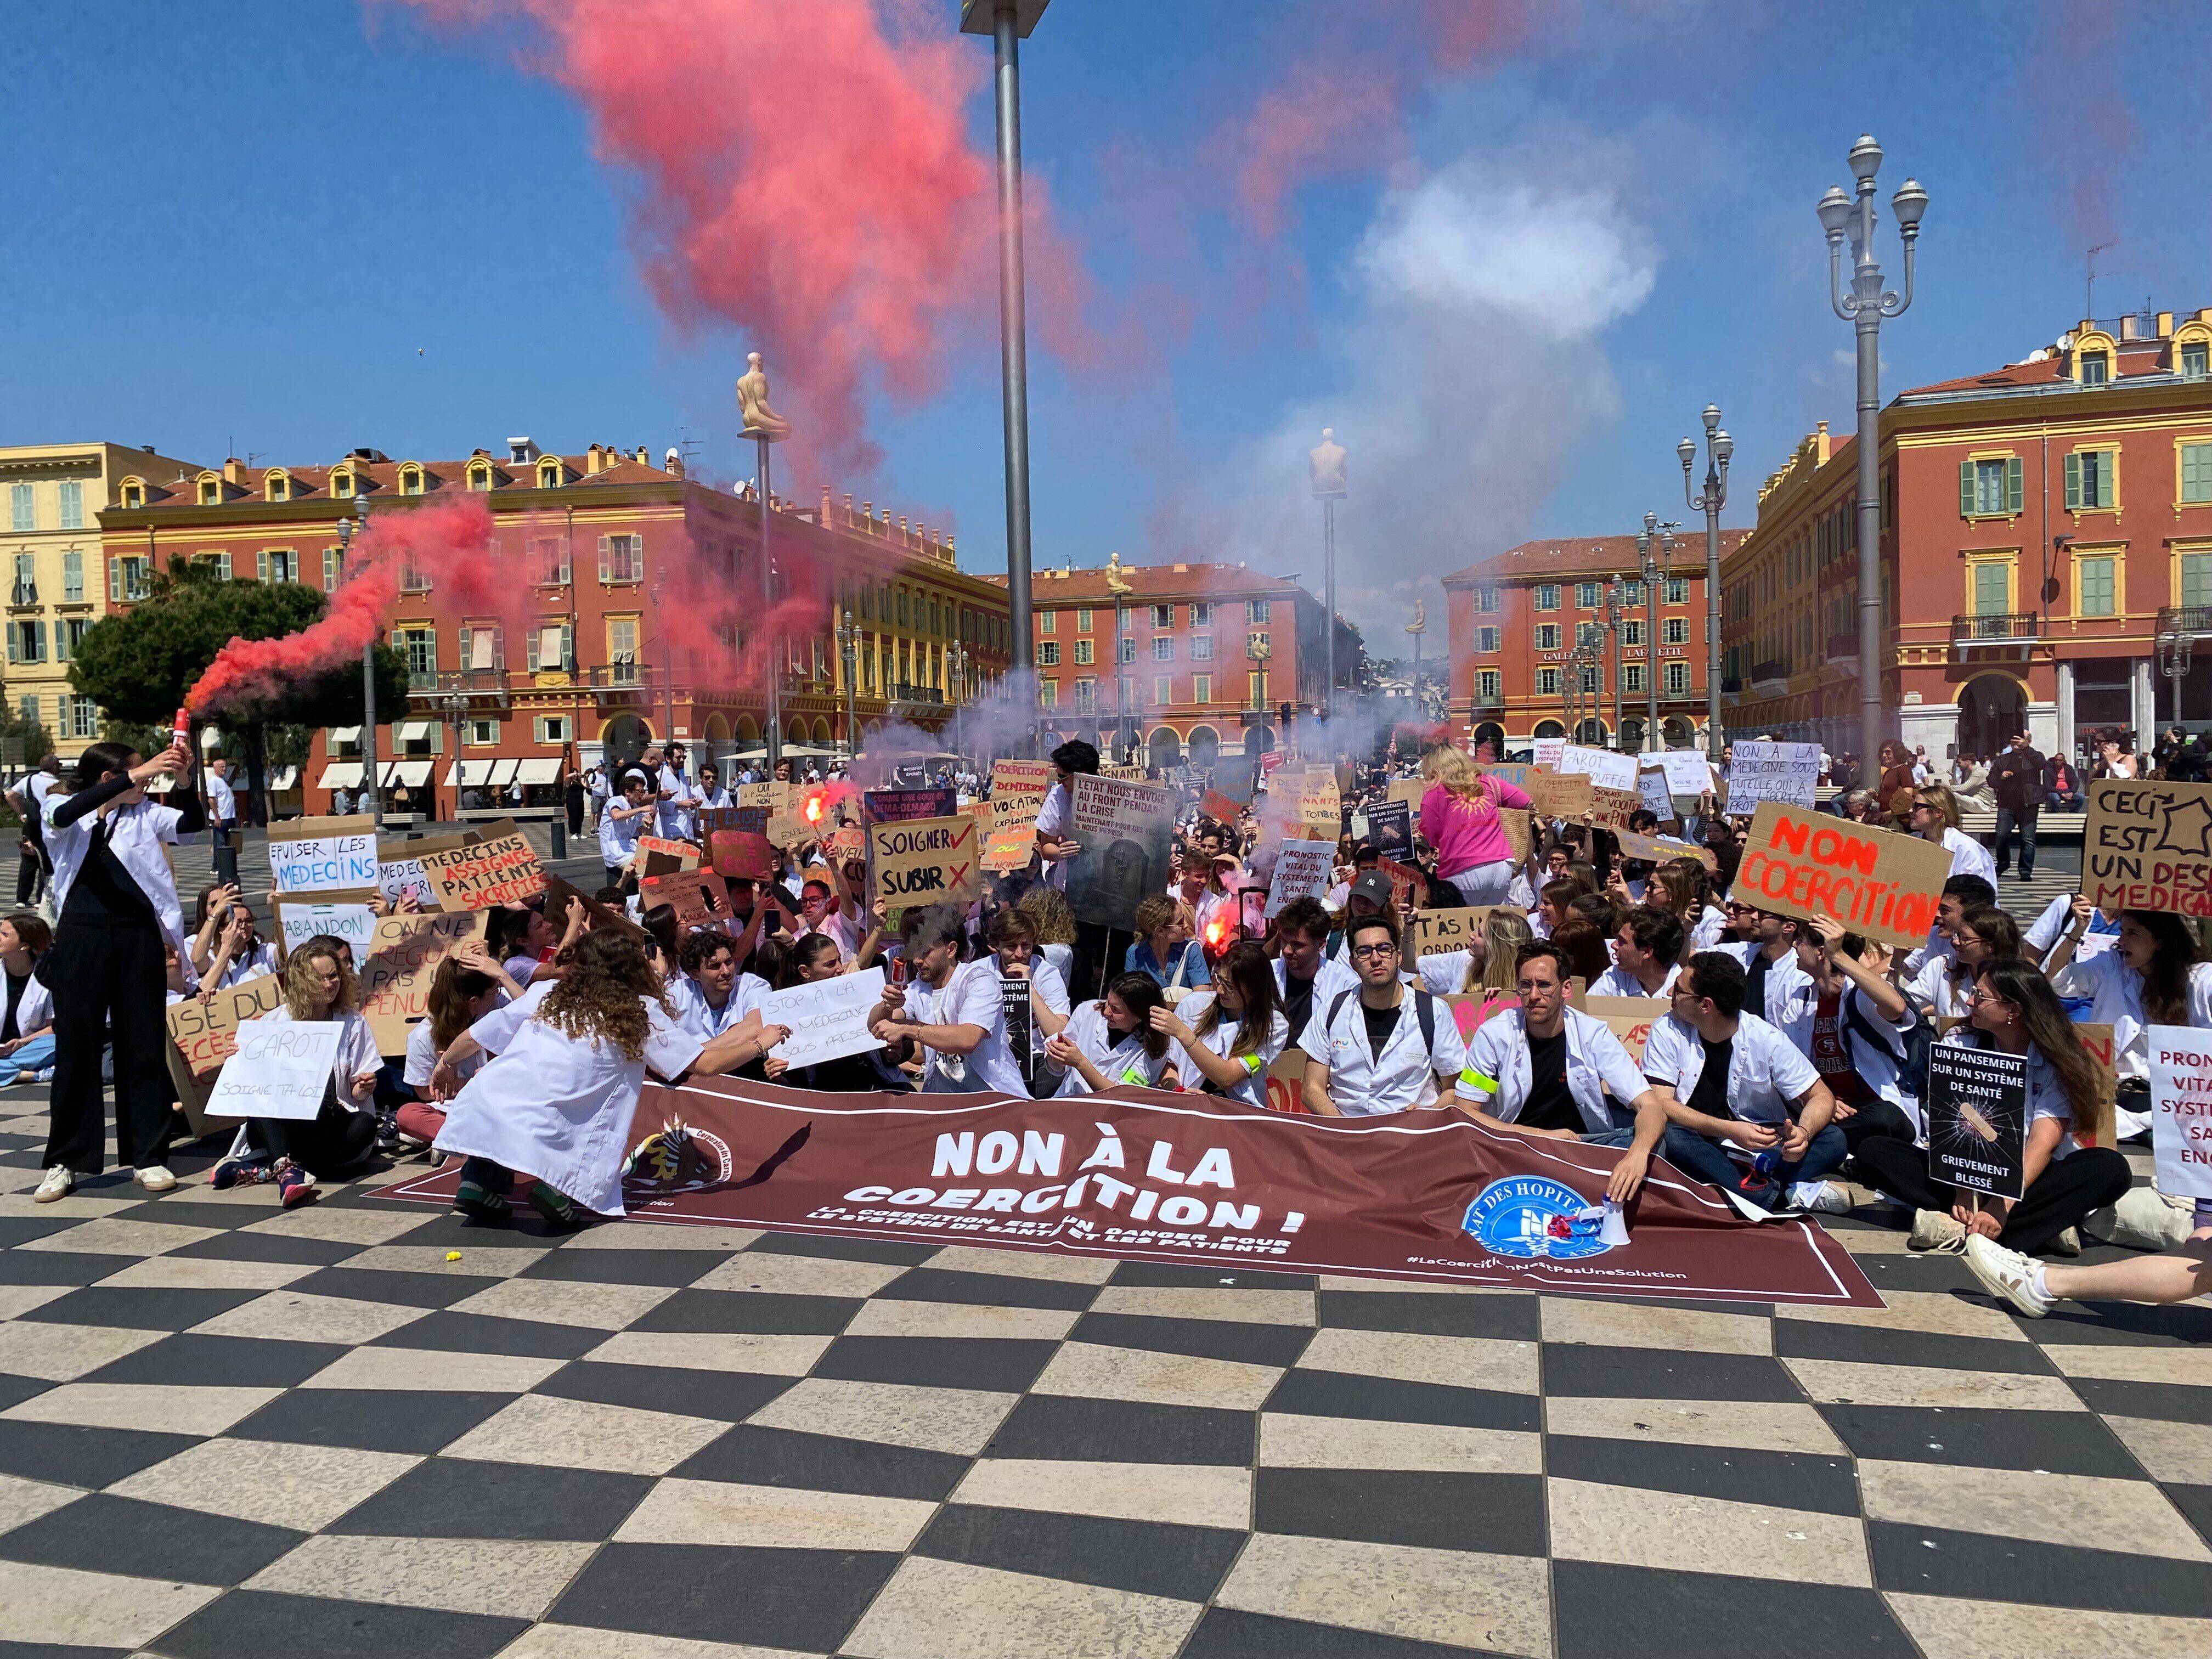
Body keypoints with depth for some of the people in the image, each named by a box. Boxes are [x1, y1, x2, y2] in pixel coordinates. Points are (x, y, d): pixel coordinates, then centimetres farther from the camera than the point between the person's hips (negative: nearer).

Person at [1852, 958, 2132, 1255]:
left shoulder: (2058, 1064, -6)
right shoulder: (1959, 1046, 0)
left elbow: (2043, 1144, -19)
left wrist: (2003, 1206, -34)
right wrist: (1963, 1189, -29)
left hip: (2032, 1175, -1)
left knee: (2110, 1167, -30)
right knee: (1872, 1152, -21)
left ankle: (1962, 1230, -38)